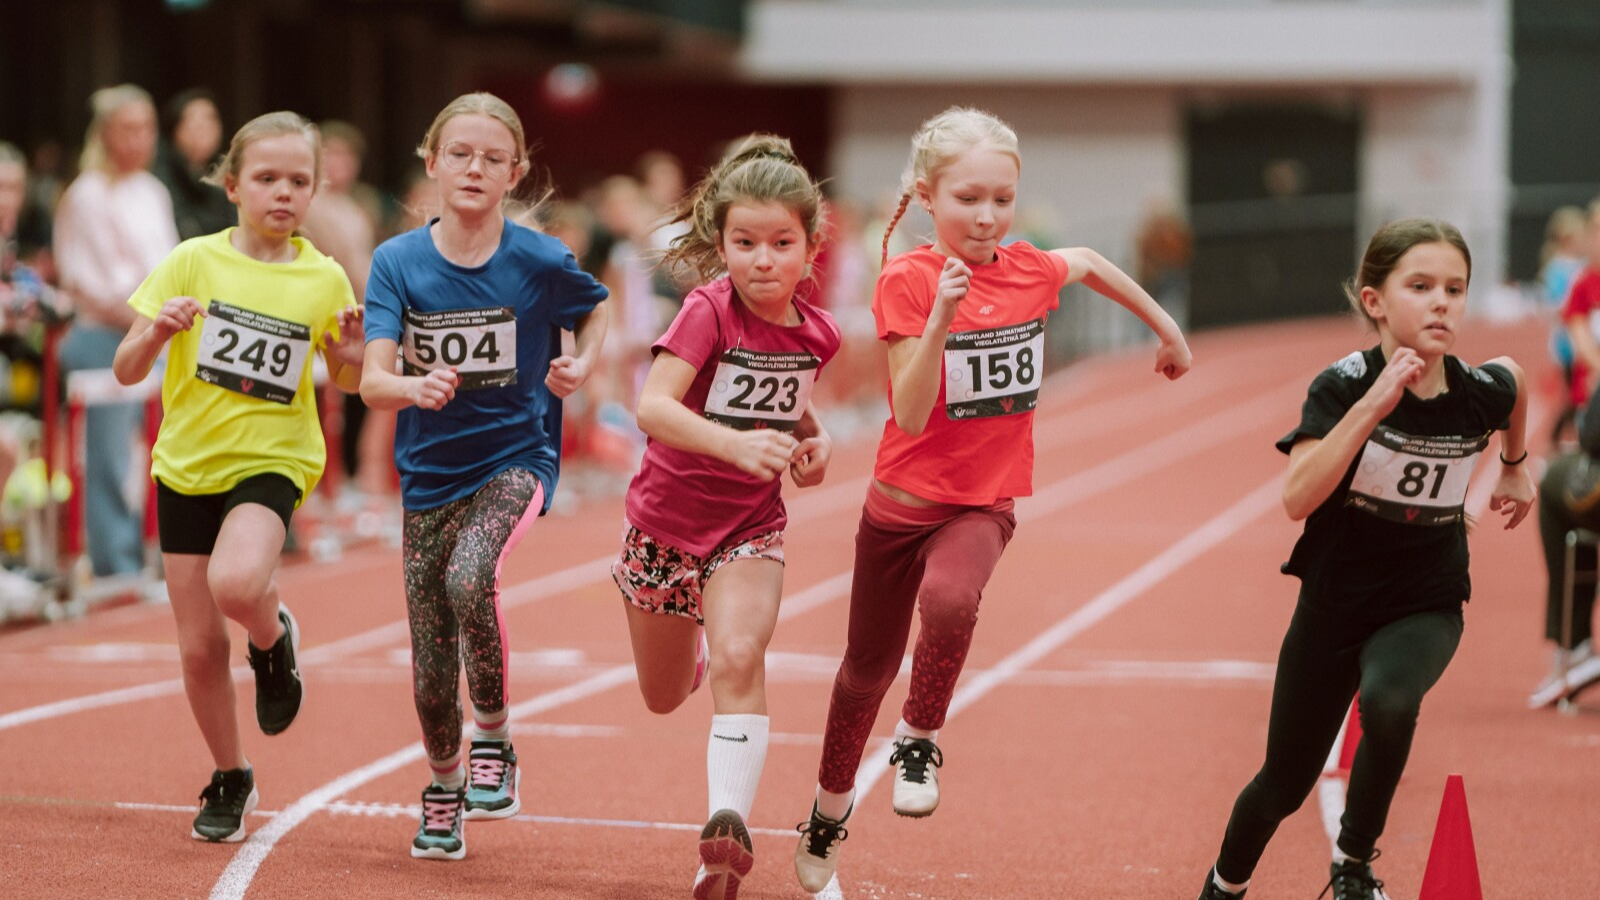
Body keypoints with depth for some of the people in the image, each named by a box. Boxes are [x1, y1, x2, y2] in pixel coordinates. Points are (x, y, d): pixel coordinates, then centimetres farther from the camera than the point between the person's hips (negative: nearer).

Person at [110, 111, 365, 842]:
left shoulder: (324, 279, -2)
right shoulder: (193, 262, -4)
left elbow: (346, 382, 13)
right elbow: (126, 371, -4)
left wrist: (352, 356, -10)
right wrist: (156, 331, -25)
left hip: (271, 460, -1)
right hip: (187, 462, 1)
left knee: (236, 584, -32)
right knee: (200, 647, 4)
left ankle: (274, 638, 3)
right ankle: (229, 781, 27)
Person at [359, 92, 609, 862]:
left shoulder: (540, 261, -9)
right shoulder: (398, 261, -7)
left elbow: (595, 307, 14)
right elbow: (372, 381, -16)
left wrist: (583, 364, -5)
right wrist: (414, 387, -37)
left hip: (516, 458, -2)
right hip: (429, 473, 2)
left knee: (468, 579, -31)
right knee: (430, 657, 5)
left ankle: (494, 737, -8)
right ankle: (444, 790, 31)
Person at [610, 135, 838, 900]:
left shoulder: (816, 333, -5)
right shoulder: (710, 311, -21)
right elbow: (653, 407, -35)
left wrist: (813, 440, -2)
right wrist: (736, 443, -50)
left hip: (750, 529, 1)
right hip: (667, 522, -1)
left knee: (739, 662, -25)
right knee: (664, 697, 17)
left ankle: (728, 826, -26)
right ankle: (694, 650, 53)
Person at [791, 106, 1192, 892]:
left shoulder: (1030, 270, -4)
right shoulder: (906, 281, -17)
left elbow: (1088, 262, 21)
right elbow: (912, 414, -24)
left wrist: (1165, 327, 28)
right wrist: (941, 316, -36)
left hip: (984, 503, 1)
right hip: (903, 501, -1)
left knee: (950, 601, -33)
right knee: (868, 668, 14)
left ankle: (921, 739, -7)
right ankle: (830, 810, 39)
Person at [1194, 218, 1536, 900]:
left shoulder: (1481, 392, -11)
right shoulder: (1344, 386, -19)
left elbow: (1516, 379, 16)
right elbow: (1298, 498, -32)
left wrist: (1515, 466, 25)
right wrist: (1372, 406, -37)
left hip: (1426, 605, 1)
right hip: (1335, 604, 0)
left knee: (1389, 700, -34)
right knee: (1285, 784, 11)